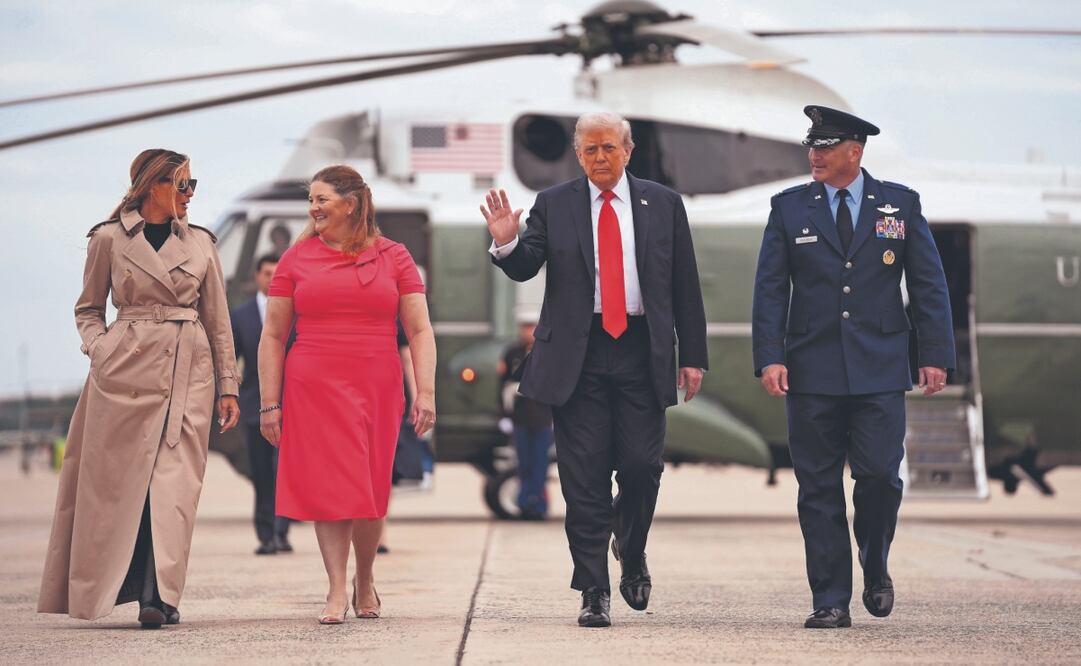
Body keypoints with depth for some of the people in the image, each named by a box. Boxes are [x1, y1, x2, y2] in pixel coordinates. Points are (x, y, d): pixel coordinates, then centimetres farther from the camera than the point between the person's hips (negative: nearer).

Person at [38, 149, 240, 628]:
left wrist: (228, 385, 10)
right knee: (119, 480, -2)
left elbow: (217, 319, 14)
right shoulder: (109, 239, 4)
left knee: (174, 481, -8)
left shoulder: (200, 243, 11)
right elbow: (88, 308, 13)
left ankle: (159, 595, -13)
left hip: (189, 371, 2)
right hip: (126, 369, -1)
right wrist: (98, 349, -6)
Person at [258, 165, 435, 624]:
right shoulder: (297, 259, 6)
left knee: (371, 492, 4)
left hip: (376, 391, 0)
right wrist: (270, 404, 1)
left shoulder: (392, 257, 6)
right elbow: (273, 336, 7)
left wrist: (426, 391, -6)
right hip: (314, 391, 0)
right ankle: (337, 591, -4)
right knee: (328, 487, -6)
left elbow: (419, 330, 5)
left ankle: (365, 580, 24)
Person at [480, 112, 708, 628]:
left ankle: (632, 551, 28)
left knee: (641, 466, -3)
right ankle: (594, 593, 5)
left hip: (641, 353, 1)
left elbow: (685, 287, 9)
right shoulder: (553, 205, 6)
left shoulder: (663, 204, 8)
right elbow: (524, 269, 1)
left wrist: (693, 355, 4)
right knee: (585, 479, -1)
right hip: (577, 357, 0)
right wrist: (507, 243, -21)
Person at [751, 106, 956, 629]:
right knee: (819, 488, 1)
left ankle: (875, 567, 19)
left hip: (880, 370, -1)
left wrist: (935, 355, 0)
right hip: (812, 371, 1)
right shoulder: (789, 208, 7)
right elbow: (770, 289, 4)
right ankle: (830, 601, 6)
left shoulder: (900, 204, 6)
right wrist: (769, 357, -7)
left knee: (879, 475, -9)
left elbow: (929, 285, 7)